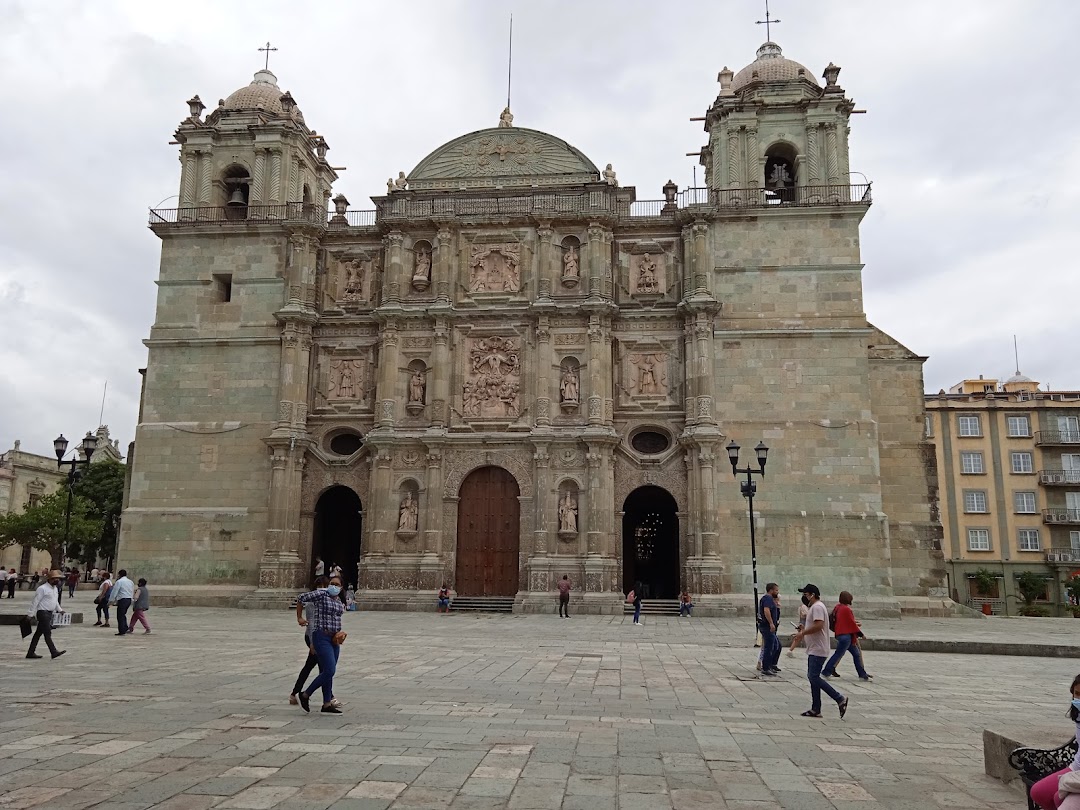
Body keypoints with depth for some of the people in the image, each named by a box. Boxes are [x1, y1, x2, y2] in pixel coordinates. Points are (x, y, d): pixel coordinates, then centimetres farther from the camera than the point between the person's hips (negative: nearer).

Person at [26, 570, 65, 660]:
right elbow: (35, 602, -13)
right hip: (43, 612, -9)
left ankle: (31, 653, 19)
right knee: (47, 633, -11)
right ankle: (54, 652, -14)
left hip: (49, 613, 9)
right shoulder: (42, 588, -12)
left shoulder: (55, 588, 15)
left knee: (39, 633, 13)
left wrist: (60, 609, 16)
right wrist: (30, 614, -14)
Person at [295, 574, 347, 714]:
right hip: (321, 637, -7)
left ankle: (327, 705, 16)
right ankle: (305, 695, 3)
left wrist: (340, 632, 10)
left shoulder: (340, 601, 13)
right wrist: (299, 618, 0)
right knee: (329, 671, -13)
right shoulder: (321, 595, -9)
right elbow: (301, 598, -4)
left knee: (328, 672, 10)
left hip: (334, 639, 7)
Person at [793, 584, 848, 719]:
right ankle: (815, 709, 13)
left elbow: (818, 625, -26)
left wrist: (803, 633, -19)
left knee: (814, 677, -12)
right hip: (814, 650, 11)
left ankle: (840, 699, -5)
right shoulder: (813, 607, 18)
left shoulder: (817, 607, -15)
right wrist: (804, 630, 15)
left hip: (818, 651, -11)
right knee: (813, 677, 10)